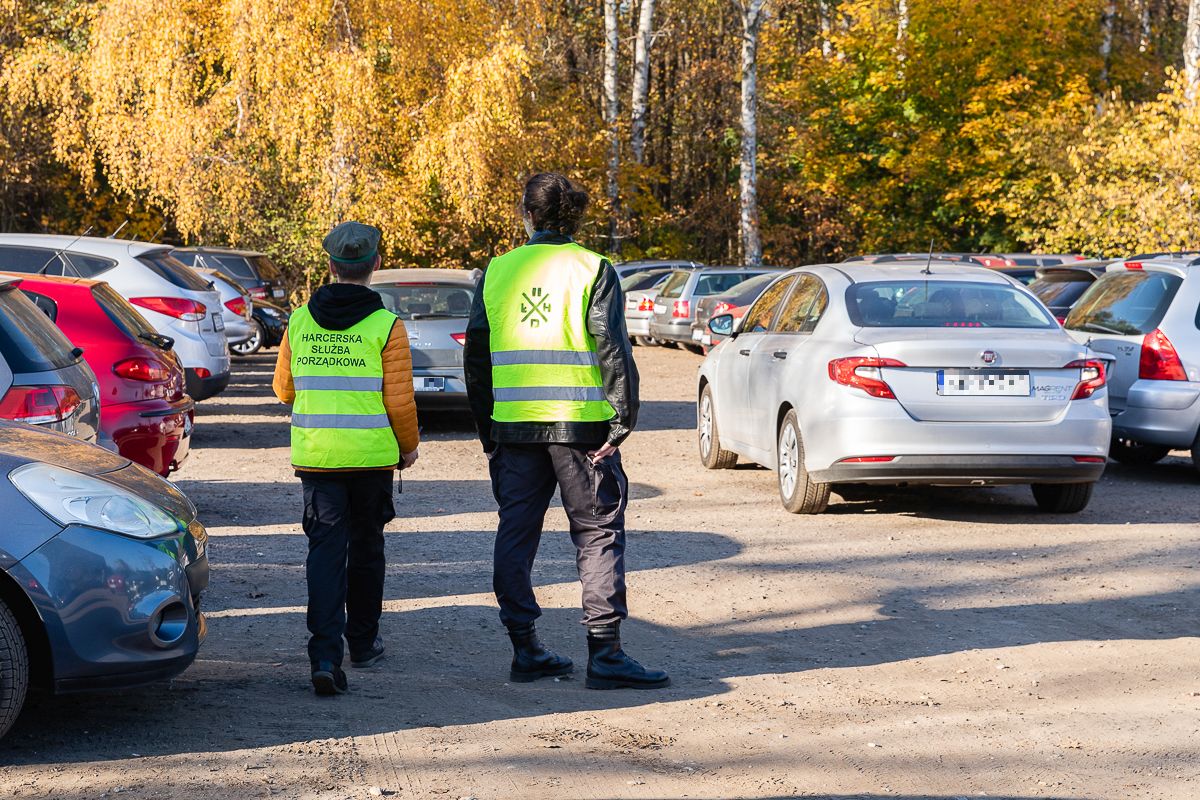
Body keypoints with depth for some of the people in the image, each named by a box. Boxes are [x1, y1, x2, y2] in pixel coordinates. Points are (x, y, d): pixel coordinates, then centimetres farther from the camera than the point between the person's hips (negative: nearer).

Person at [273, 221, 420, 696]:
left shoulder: (300, 321, 2)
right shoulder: (386, 326, -8)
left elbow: (284, 390, 12)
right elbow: (399, 399, -8)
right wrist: (409, 446, 9)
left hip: (314, 455, 1)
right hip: (371, 456, -1)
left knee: (325, 548, 0)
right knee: (366, 546, 16)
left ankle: (325, 653, -16)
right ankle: (363, 643, 28)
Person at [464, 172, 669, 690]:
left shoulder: (496, 271, 8)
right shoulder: (593, 269, -3)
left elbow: (476, 356, 12)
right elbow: (613, 350, -11)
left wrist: (487, 428, 18)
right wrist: (622, 421, -7)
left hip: (513, 427, 4)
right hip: (581, 424, -3)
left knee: (516, 535, 11)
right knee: (599, 534, 2)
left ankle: (525, 649, 14)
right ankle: (604, 654, -3)